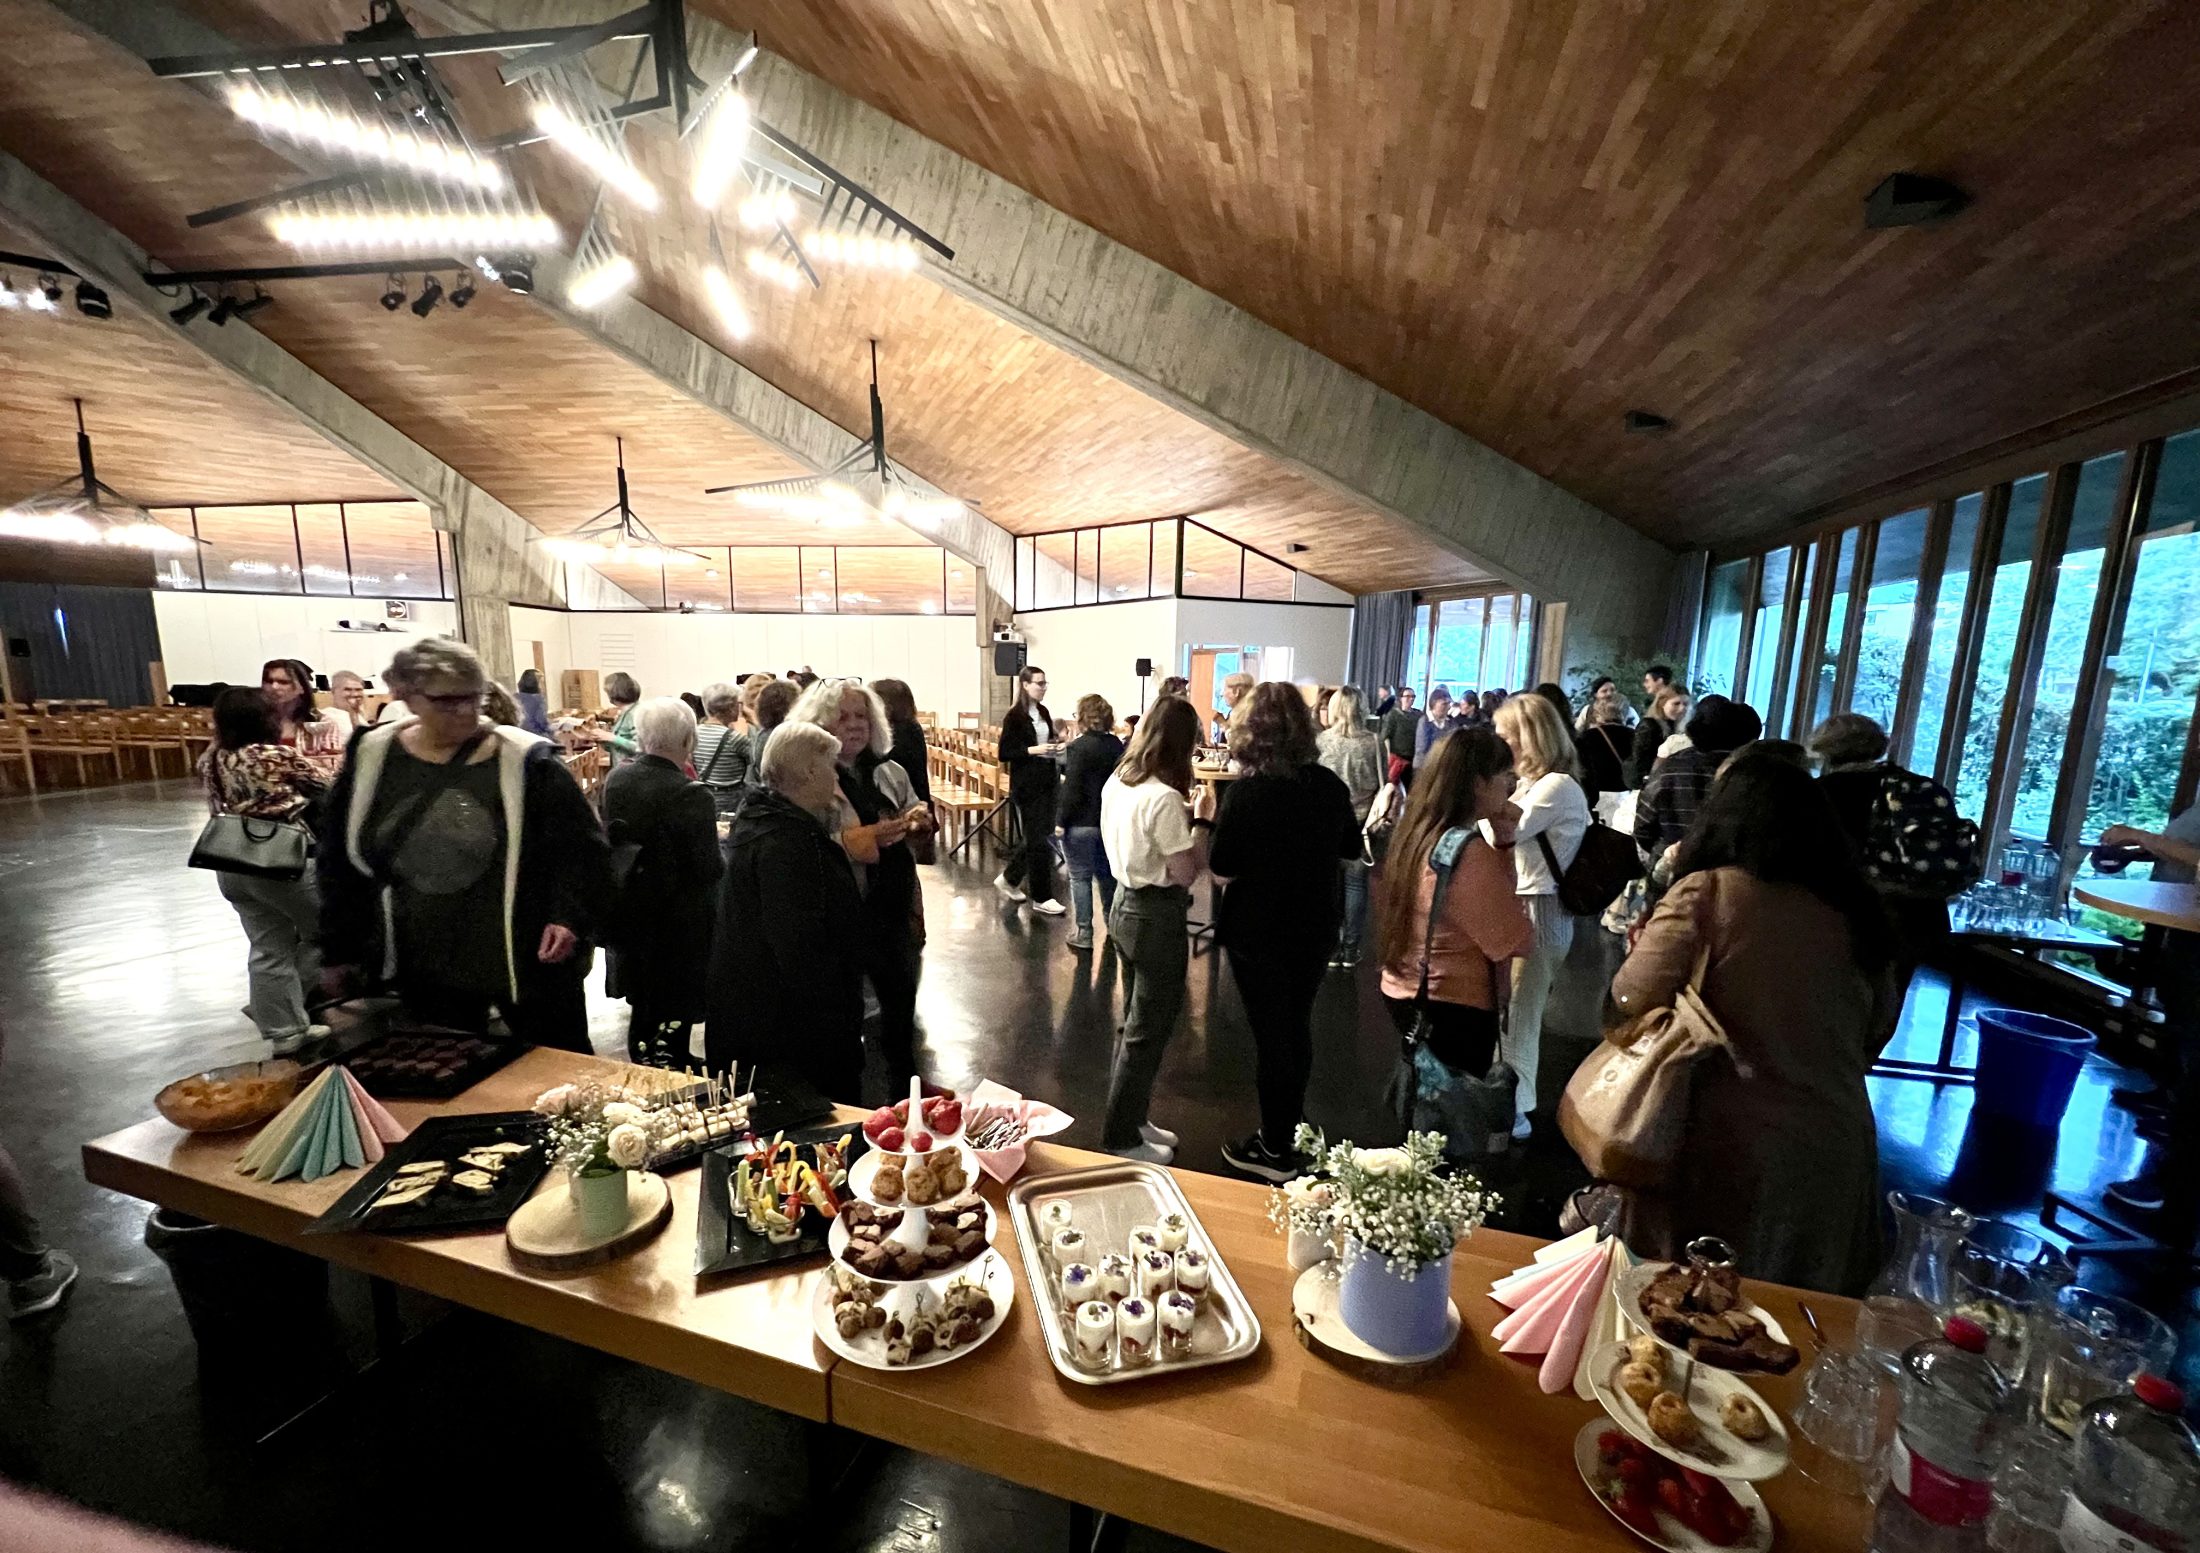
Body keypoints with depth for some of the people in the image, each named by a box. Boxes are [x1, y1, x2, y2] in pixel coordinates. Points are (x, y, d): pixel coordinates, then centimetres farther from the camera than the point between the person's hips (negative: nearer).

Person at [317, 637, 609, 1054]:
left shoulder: (526, 761, -12)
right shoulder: (372, 760, 0)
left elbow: (581, 845, -9)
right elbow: (341, 861, 10)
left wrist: (569, 918, -21)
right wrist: (339, 951, 11)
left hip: (527, 959, -4)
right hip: (423, 965, 4)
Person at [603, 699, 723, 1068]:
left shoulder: (615, 780, -4)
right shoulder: (690, 795, -24)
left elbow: (612, 842, 11)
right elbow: (710, 870, -19)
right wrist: (716, 842, -1)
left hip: (630, 914, 7)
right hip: (678, 925, -7)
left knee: (642, 1009, 23)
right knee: (673, 1013, 7)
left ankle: (643, 1068, 41)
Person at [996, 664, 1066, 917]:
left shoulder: (1044, 712, 11)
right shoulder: (1015, 716, -11)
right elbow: (1004, 754, -13)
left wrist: (1055, 745, 2)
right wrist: (1034, 750, -23)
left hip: (1046, 783, 8)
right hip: (1026, 786, -8)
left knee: (1041, 837, 12)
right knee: (1038, 841, -2)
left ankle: (1008, 878, 31)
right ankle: (1041, 898, 8)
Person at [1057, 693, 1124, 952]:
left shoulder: (1079, 746, -16)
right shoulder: (1117, 745, 4)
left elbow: (1072, 788, -19)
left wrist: (1061, 820, -12)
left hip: (1081, 822, -6)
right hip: (1109, 820, 6)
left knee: (1080, 877, 3)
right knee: (1106, 873, 19)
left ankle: (1084, 933, 8)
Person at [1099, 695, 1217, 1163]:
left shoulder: (1116, 783, 3)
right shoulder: (1164, 798, -24)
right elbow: (1186, 874, -20)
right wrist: (1202, 820, -10)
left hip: (1125, 905, 9)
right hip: (1156, 916, -9)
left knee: (1134, 1022, 21)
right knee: (1148, 1030, 7)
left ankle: (1128, 1121, 36)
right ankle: (1121, 1139, 21)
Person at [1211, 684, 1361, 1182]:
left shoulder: (1246, 790, -21)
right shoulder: (1330, 784, -5)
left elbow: (1222, 870, -18)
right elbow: (1351, 847, 10)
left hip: (1259, 930, -5)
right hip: (1316, 926, 5)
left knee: (1270, 1033, 9)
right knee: (1297, 1026, 22)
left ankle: (1276, 1150, 23)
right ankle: (1292, 1126, 41)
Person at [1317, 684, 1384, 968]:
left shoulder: (1324, 739, -7)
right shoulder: (1374, 742, -6)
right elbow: (1383, 785, -3)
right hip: (1361, 821, 0)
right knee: (1355, 883, 7)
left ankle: (1331, 948, 15)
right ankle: (1350, 949, 12)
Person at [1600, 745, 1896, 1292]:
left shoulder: (1706, 894, -13)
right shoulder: (1853, 909, 2)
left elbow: (1627, 1006, -17)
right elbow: (1877, 1029, 14)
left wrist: (1646, 944, 2)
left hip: (1732, 1149, -4)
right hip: (1837, 1148, 5)